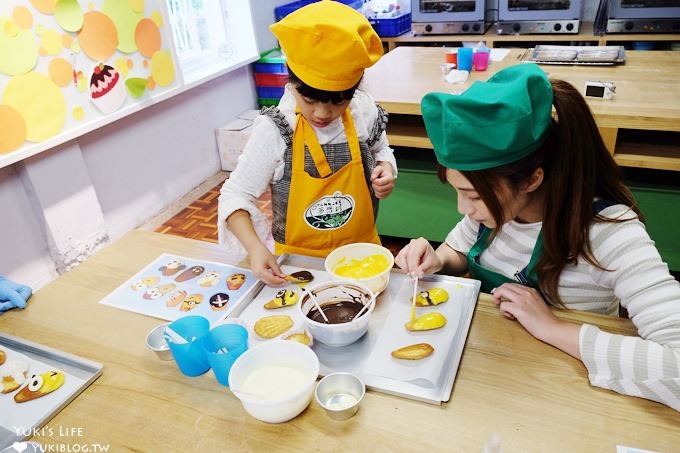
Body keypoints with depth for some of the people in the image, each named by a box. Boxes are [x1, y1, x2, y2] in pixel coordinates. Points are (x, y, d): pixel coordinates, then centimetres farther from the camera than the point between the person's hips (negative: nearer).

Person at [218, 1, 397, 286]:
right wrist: (255, 248, -30)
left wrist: (385, 170, -13)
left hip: (361, 253, 2)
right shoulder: (275, 131, -20)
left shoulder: (364, 113, -11)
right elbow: (235, 194, -15)